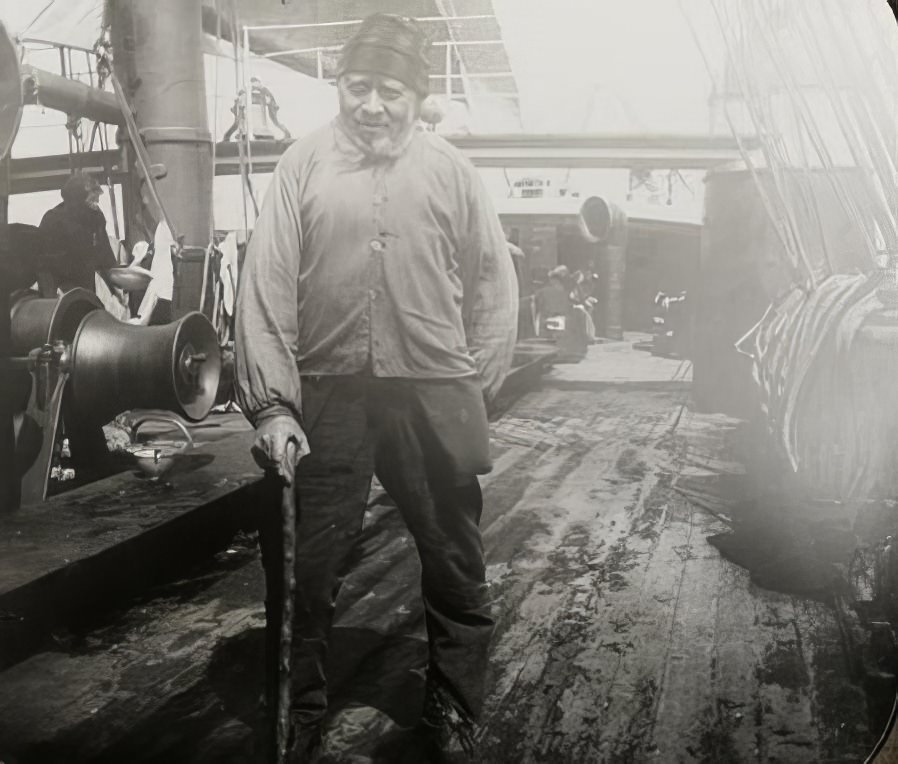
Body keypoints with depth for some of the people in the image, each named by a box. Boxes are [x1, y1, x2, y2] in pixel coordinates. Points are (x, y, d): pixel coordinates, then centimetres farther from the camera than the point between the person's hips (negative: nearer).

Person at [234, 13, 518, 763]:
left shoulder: (451, 171, 3)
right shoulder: (304, 164, 1)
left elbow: (494, 284, 6)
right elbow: (266, 284, -3)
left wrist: (474, 389, 2)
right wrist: (271, 402, -8)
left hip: (433, 397, 1)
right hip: (326, 393, 0)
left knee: (456, 567, 13)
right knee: (304, 568, 10)